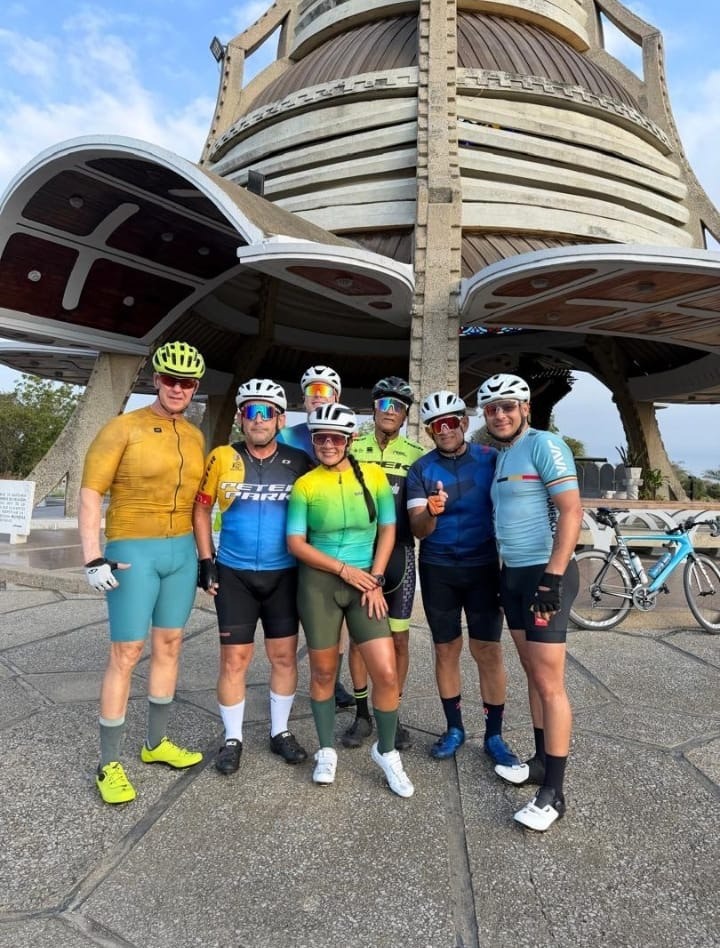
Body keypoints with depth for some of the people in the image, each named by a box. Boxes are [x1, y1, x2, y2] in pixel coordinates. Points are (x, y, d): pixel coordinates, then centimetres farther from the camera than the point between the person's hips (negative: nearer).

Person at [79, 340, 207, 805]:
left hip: (182, 552, 6)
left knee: (169, 646, 13)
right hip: (133, 552, -5)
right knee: (127, 653, 0)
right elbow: (90, 493, -10)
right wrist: (94, 557, -17)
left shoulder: (196, 437, 8)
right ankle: (110, 764, 17)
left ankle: (157, 743, 30)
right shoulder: (124, 428, -8)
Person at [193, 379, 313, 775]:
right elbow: (201, 508, 4)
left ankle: (280, 731, 30)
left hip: (284, 575, 1)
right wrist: (206, 561, -1)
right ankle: (232, 738, 26)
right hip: (233, 575, -1)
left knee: (285, 656, 10)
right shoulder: (222, 458, -5)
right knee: (234, 659, 6)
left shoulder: (299, 463, -3)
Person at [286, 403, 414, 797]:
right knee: (323, 671, 10)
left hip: (365, 582, 1)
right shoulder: (305, 485, -3)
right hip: (319, 582, -1)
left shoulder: (374, 476, 1)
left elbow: (388, 530, 4)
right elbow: (296, 543, -4)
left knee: (386, 672, -3)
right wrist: (344, 569, -11)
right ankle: (327, 751, 32)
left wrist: (375, 579, -6)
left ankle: (386, 752, 22)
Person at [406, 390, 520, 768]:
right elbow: (418, 529, -9)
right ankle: (454, 728, 27)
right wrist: (431, 512, -31)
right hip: (438, 570, 1)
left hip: (484, 566, -1)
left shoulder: (491, 459, -3)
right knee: (446, 650, 10)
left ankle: (494, 735, 19)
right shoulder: (420, 470, -3)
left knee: (488, 651, 2)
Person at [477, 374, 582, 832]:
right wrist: (508, 570, 15)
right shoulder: (502, 456, 15)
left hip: (545, 574, -8)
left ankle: (553, 792, 10)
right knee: (533, 677, 16)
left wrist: (553, 576, -23)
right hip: (513, 574, 8)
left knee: (550, 684, -2)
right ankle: (541, 761, 30)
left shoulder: (544, 444, -10)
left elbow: (571, 511, -18)